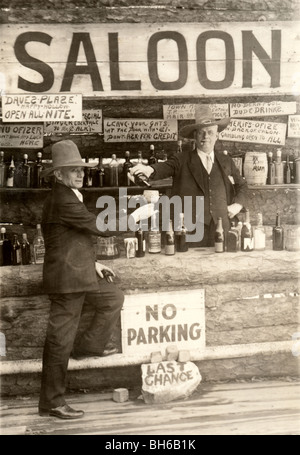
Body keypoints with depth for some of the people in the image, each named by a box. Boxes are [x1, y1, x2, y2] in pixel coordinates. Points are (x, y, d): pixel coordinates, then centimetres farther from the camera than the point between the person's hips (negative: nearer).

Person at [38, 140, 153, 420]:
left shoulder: (65, 198, 13)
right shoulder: (63, 201, -20)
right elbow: (102, 227, -21)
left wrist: (91, 263, 17)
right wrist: (136, 216, -11)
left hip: (77, 274, 10)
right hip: (67, 279, -10)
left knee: (113, 297, 19)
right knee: (60, 339, -3)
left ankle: (90, 346, 22)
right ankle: (52, 402, 6)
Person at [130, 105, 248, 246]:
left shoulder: (226, 161, 13)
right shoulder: (181, 160, 4)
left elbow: (242, 185, 25)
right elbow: (164, 168, -15)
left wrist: (238, 204, 6)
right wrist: (149, 170, -37)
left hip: (220, 229, 3)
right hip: (190, 230, -3)